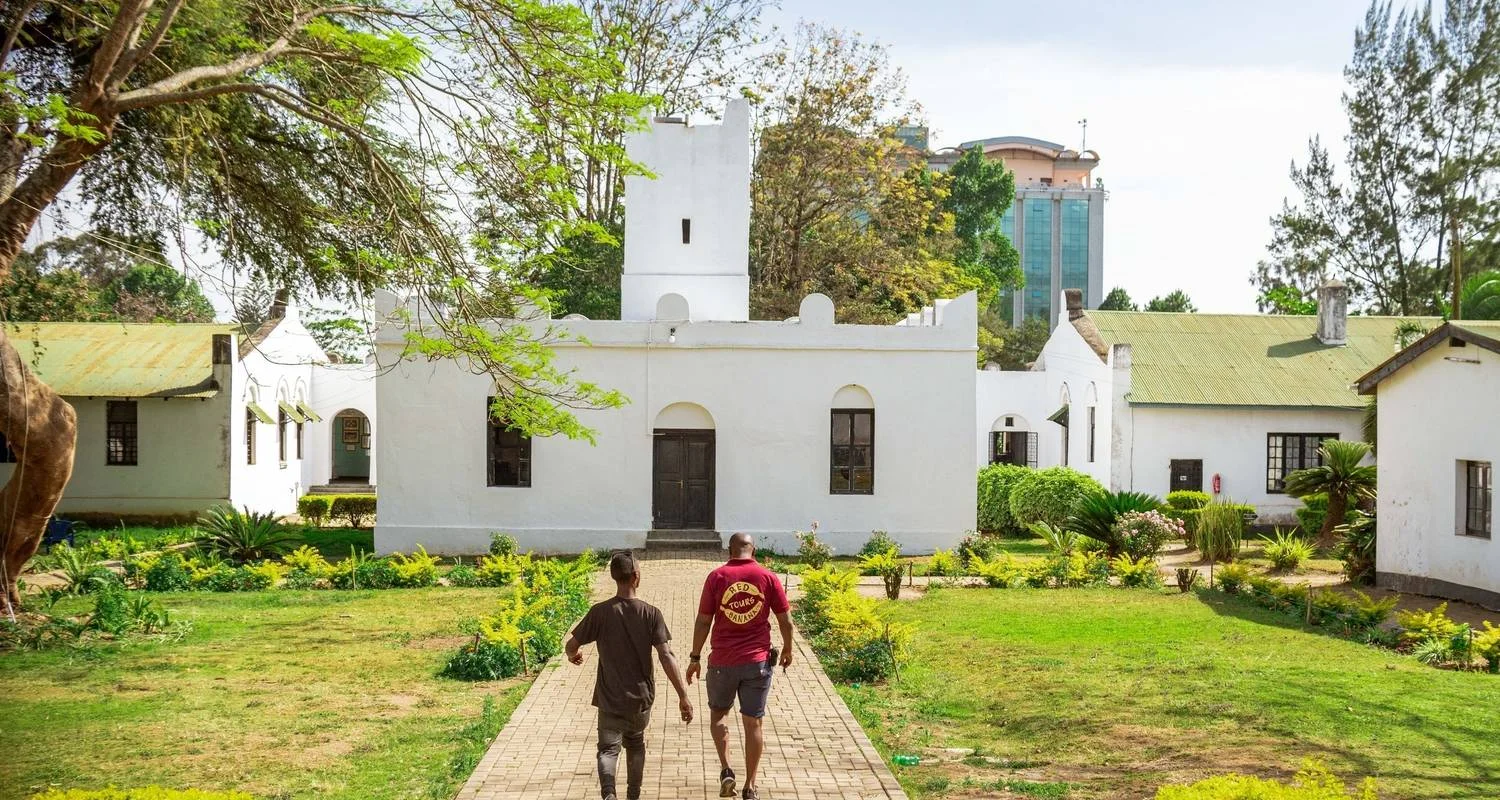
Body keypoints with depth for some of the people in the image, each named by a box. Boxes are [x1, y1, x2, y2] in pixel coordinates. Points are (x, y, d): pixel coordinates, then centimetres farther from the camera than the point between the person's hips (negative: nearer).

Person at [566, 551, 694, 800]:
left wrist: (574, 655, 23)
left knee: (608, 748, 0)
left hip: (610, 698, -2)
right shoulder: (651, 614, -10)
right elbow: (666, 656, -15)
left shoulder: (600, 612, -10)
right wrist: (683, 696, -12)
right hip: (641, 696, 2)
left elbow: (572, 645, -3)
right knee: (635, 744, 24)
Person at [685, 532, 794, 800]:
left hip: (723, 662, 0)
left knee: (718, 714, 20)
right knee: (753, 724, 9)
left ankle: (726, 770, 4)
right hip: (758, 662, 1)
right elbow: (785, 620, 1)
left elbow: (703, 621, -3)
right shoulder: (768, 578, -2)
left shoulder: (717, 577, -4)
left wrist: (695, 658, 6)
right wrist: (787, 650, 18)